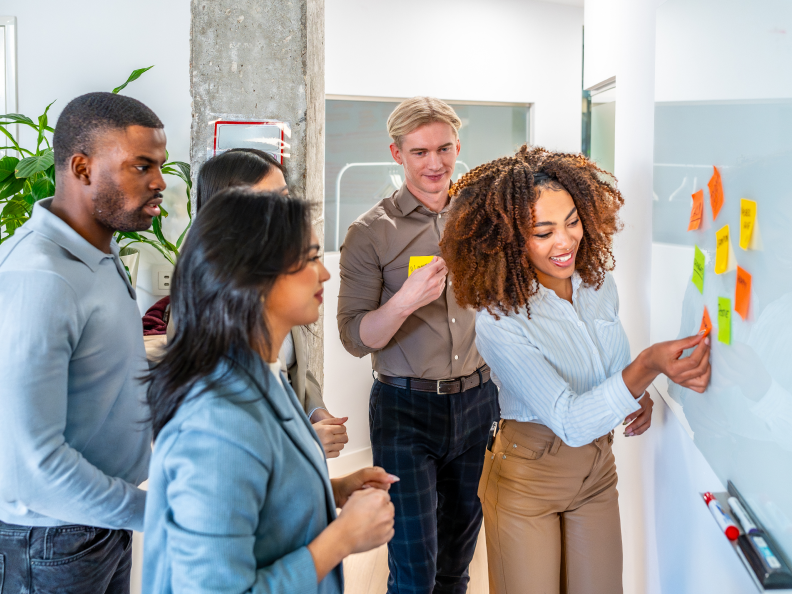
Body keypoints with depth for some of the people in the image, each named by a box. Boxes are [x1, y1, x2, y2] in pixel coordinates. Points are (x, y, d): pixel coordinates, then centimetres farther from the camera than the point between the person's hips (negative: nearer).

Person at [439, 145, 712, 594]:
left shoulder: (599, 284, -6)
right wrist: (649, 367, -45)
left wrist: (639, 395, -10)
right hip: (528, 476, -5)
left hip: (598, 468, 5)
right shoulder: (498, 321, -25)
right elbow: (571, 422, -32)